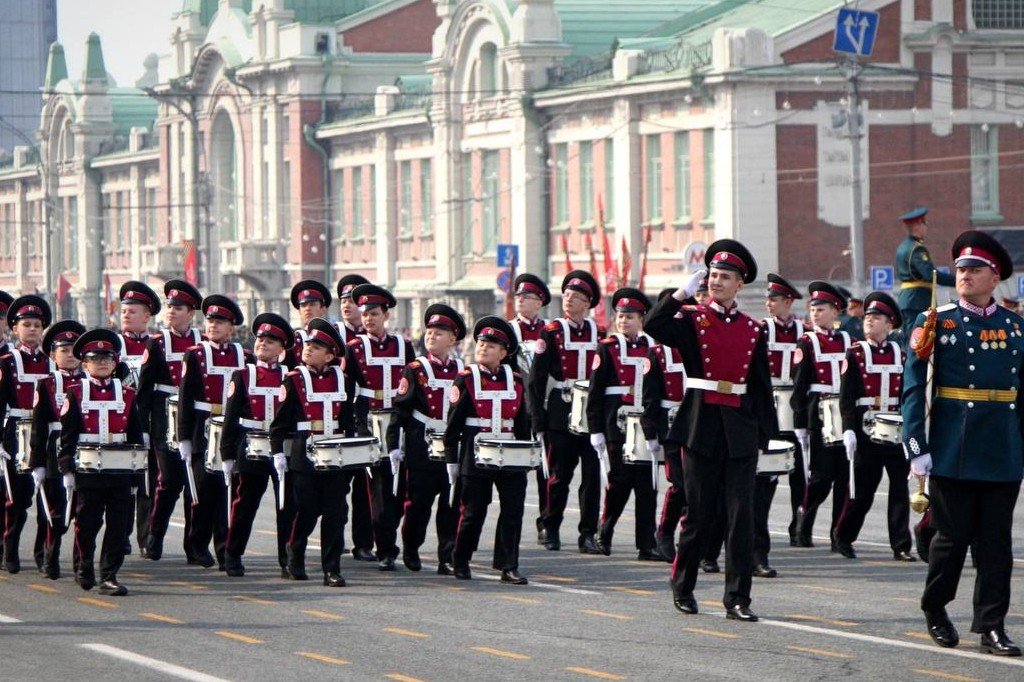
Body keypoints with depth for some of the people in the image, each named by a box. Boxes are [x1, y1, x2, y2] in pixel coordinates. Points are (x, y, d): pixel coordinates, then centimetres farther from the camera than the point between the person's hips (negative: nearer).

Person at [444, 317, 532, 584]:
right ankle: (461, 561, 19)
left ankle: (509, 567, 1)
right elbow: (453, 424, -1)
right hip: (476, 458, -3)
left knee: (513, 510, -3)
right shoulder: (466, 380, -1)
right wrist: (451, 460, -4)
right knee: (473, 512, 3)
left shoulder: (516, 381, 8)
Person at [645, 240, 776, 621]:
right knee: (698, 514, 3)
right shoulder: (692, 321, 3)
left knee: (742, 515, -3)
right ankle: (682, 587, 21)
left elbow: (761, 386, 12)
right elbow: (654, 327, -18)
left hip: (741, 431, 2)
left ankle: (737, 599, 0)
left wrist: (766, 433, 8)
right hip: (702, 427, -2)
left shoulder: (753, 331, 10)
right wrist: (684, 292, -13)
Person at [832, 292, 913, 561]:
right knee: (863, 490, 1)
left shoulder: (901, 355, 11)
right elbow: (846, 397, -4)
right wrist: (848, 430, -14)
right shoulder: (855, 354, 2)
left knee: (900, 488, 0)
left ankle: (901, 546, 3)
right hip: (866, 432, -3)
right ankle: (844, 537, 20)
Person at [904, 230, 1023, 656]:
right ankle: (934, 609, 23)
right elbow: (914, 389, -2)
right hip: (952, 454, -2)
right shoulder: (937, 325, 1)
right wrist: (916, 447, -9)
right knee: (952, 535, 2)